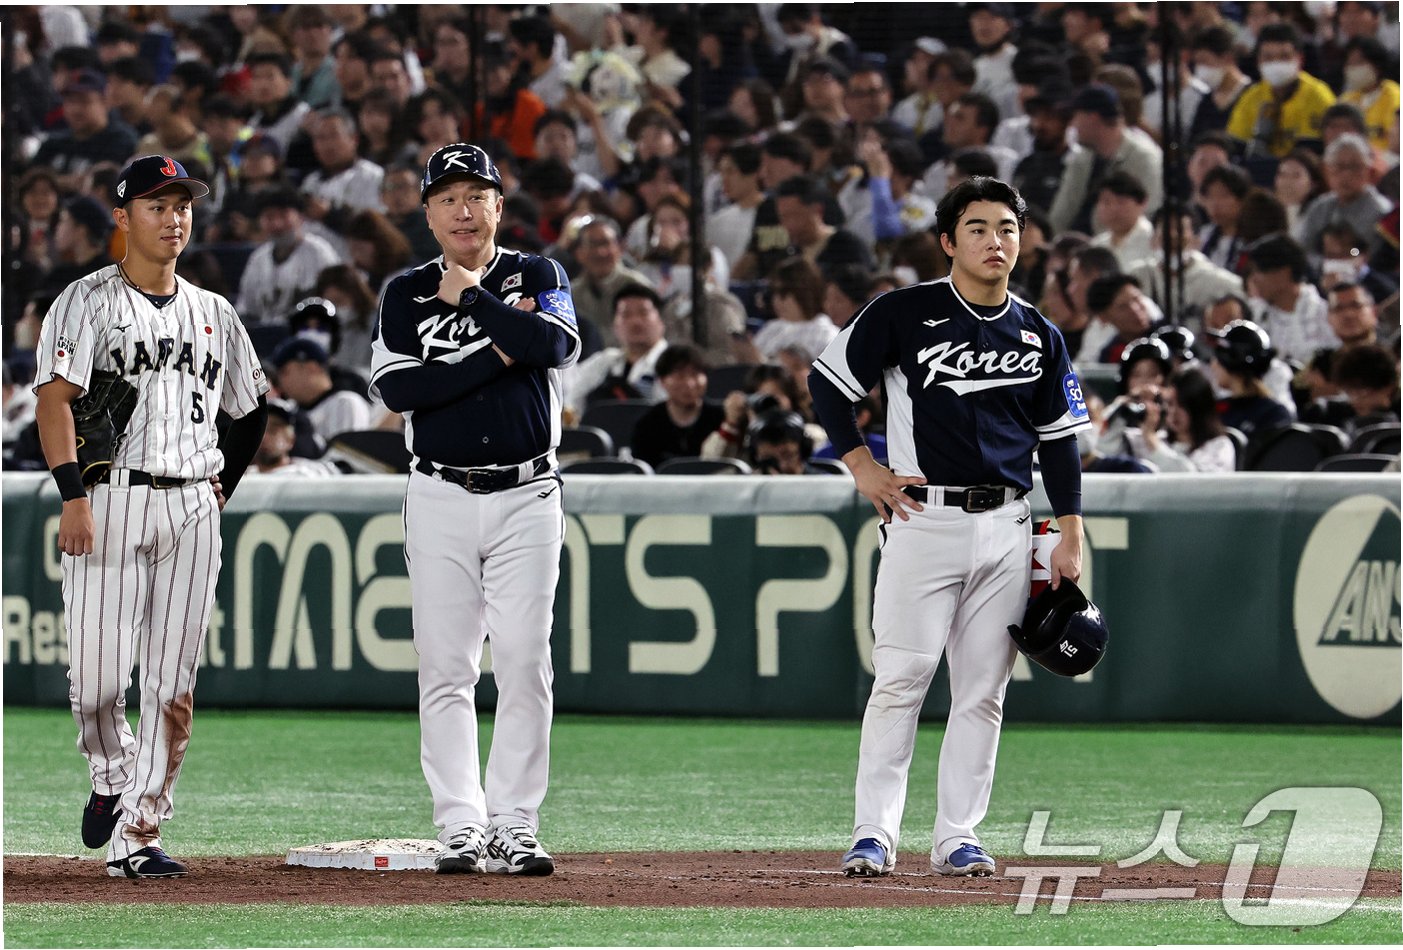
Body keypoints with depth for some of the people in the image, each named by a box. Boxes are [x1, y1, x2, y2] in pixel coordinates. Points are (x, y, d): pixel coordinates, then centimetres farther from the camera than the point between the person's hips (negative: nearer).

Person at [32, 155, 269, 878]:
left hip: (192, 510, 4)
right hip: (110, 500, -4)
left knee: (172, 684, -1)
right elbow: (54, 398, -11)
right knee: (98, 675, -10)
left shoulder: (213, 314, 16)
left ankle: (135, 836, 4)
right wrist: (74, 496, -21)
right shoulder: (88, 302, 0)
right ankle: (112, 777, 19)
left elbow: (251, 408, 28)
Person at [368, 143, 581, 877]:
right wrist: (495, 351, -12)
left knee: (524, 665, -5)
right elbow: (397, 388, -8)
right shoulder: (407, 294, 8)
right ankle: (461, 828, 0)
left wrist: (474, 299, -10)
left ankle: (513, 828, -2)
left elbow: (557, 347, -14)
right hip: (441, 499, 1)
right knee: (445, 670, -2)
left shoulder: (537, 276, 6)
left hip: (527, 496, -1)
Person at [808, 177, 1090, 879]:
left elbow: (1059, 440, 14)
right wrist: (860, 465, -3)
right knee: (900, 680, -8)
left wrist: (1071, 537, 7)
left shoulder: (1039, 338, 10)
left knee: (983, 690, 3)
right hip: (924, 520, -4)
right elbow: (827, 381, 3)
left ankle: (957, 838, 8)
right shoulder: (906, 314, -3)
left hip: (1005, 526, 4)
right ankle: (874, 834, -4)